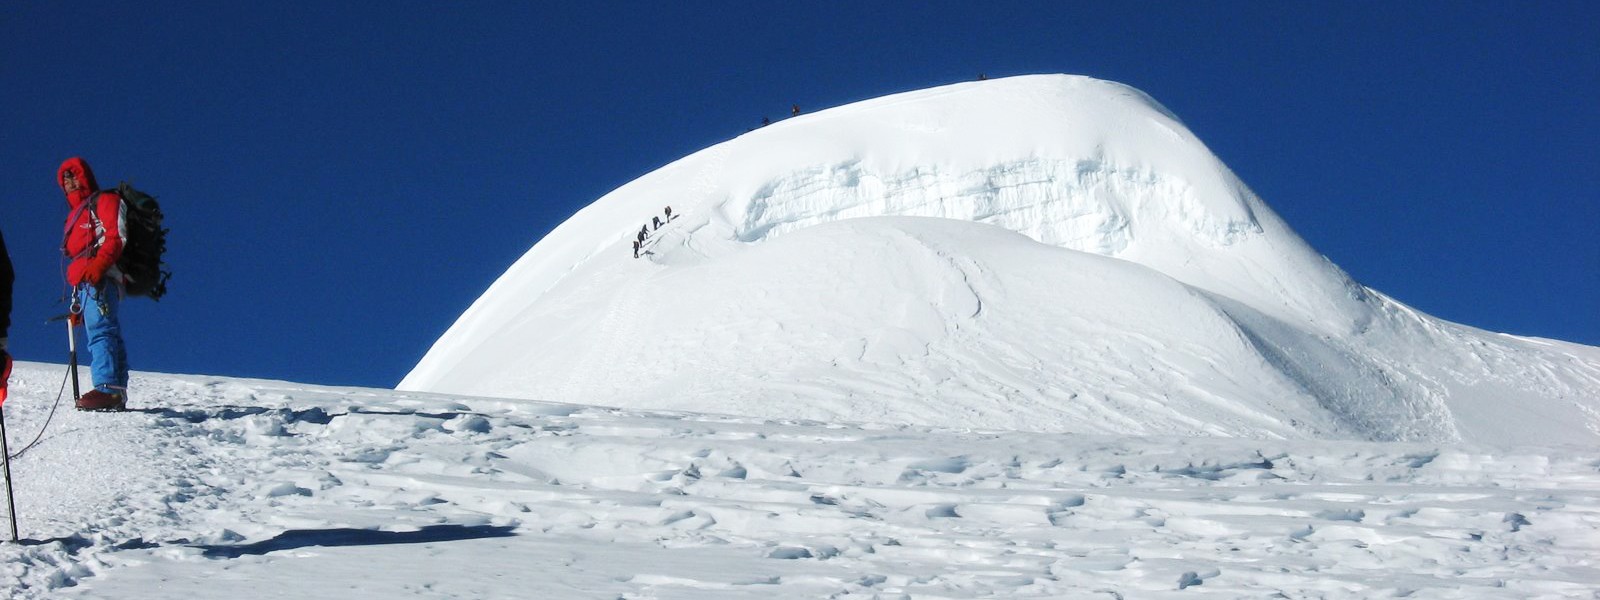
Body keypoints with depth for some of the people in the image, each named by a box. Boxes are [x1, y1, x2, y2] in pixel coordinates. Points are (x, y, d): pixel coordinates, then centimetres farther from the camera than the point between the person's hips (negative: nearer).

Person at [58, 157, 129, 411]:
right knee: (106, 333, 3)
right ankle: (117, 394, -1)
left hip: (100, 279, -10)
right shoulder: (76, 212, 33)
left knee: (99, 330, -23)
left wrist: (98, 265, -24)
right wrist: (76, 301, 22)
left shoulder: (105, 201, 6)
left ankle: (107, 388, -36)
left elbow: (116, 237, -8)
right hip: (83, 284, 10)